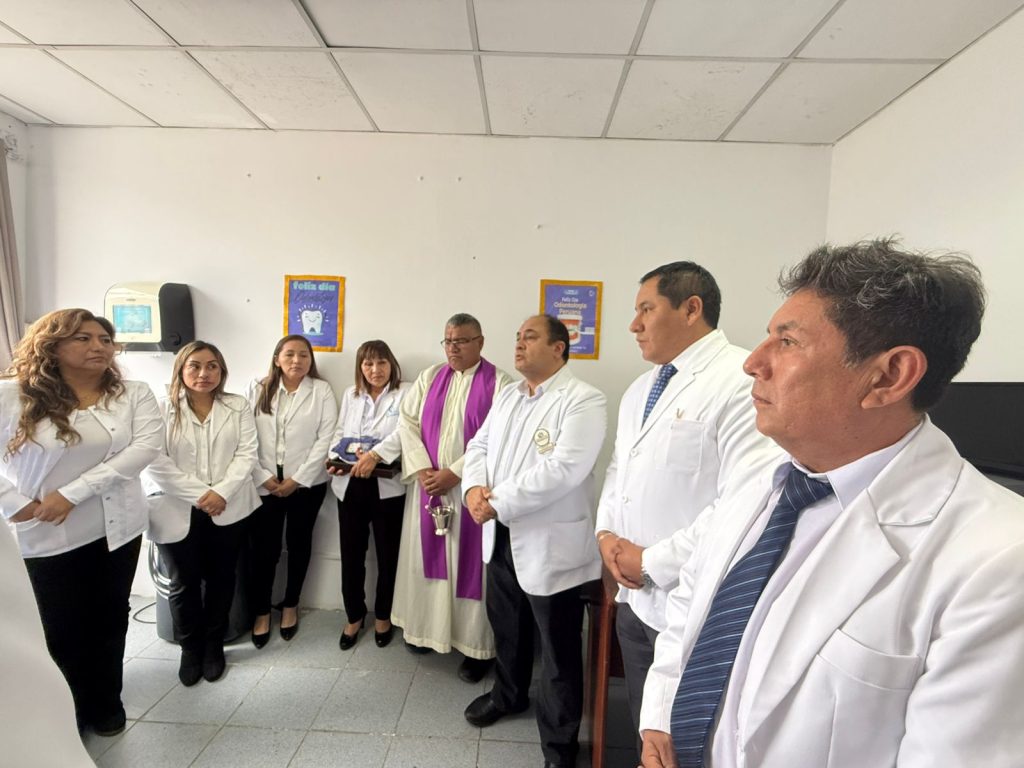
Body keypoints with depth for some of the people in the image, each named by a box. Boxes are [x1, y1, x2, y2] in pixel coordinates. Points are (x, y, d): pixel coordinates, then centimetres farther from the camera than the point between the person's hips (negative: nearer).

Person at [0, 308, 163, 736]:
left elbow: (145, 447, -17)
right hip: (48, 535, -1)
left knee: (110, 621, 16)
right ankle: (66, 711, 37)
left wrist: (72, 493, -22)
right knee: (63, 630, 12)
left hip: (117, 528, 2)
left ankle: (105, 703, 39)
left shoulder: (134, 396, -4)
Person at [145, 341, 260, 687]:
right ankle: (190, 649, 32)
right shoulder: (162, 408, -3)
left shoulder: (238, 406, 3)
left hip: (228, 509, 2)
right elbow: (155, 463, -11)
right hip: (178, 512, -1)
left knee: (221, 578, 12)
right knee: (184, 584, 11)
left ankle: (214, 645, 32)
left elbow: (246, 454, -4)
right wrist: (199, 494, -16)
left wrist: (221, 492, -16)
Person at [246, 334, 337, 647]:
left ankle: (290, 605, 30)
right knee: (263, 548, 3)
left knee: (299, 543, 11)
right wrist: (263, 476, -9)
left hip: (306, 483, -1)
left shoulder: (322, 391, -1)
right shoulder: (258, 389, 5)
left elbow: (326, 438, -7)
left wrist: (297, 479, -11)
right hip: (265, 483, 1)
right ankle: (261, 612, 23)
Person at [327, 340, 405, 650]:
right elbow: (340, 433, 14)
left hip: (387, 487, -4)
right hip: (350, 486, 4)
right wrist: (335, 459, -4)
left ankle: (383, 616, 32)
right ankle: (354, 616, 33)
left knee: (387, 555, 11)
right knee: (351, 555, 12)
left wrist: (375, 454, -28)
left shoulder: (404, 396, -4)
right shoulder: (350, 395, 13)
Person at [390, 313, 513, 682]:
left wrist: (455, 473, -17)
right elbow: (407, 421, 4)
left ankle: (476, 645, 18)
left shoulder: (499, 382, -8)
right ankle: (425, 626, 35)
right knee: (428, 559, 15)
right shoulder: (429, 378, 8)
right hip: (429, 485, 5)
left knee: (470, 563, 4)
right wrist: (422, 469, -8)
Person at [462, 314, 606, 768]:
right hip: (502, 537, 7)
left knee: (558, 648, 9)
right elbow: (479, 446, 9)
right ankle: (508, 694, 53)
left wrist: (498, 503, -22)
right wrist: (475, 487, -12)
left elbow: (563, 469, -26)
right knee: (506, 626, 26)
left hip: (551, 544, -7)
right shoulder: (506, 396, 10)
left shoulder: (583, 401, -16)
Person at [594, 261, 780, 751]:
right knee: (646, 732, 26)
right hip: (634, 598, 8)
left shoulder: (743, 380, -18)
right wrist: (606, 533, -1)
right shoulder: (640, 389, 11)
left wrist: (652, 562, -17)